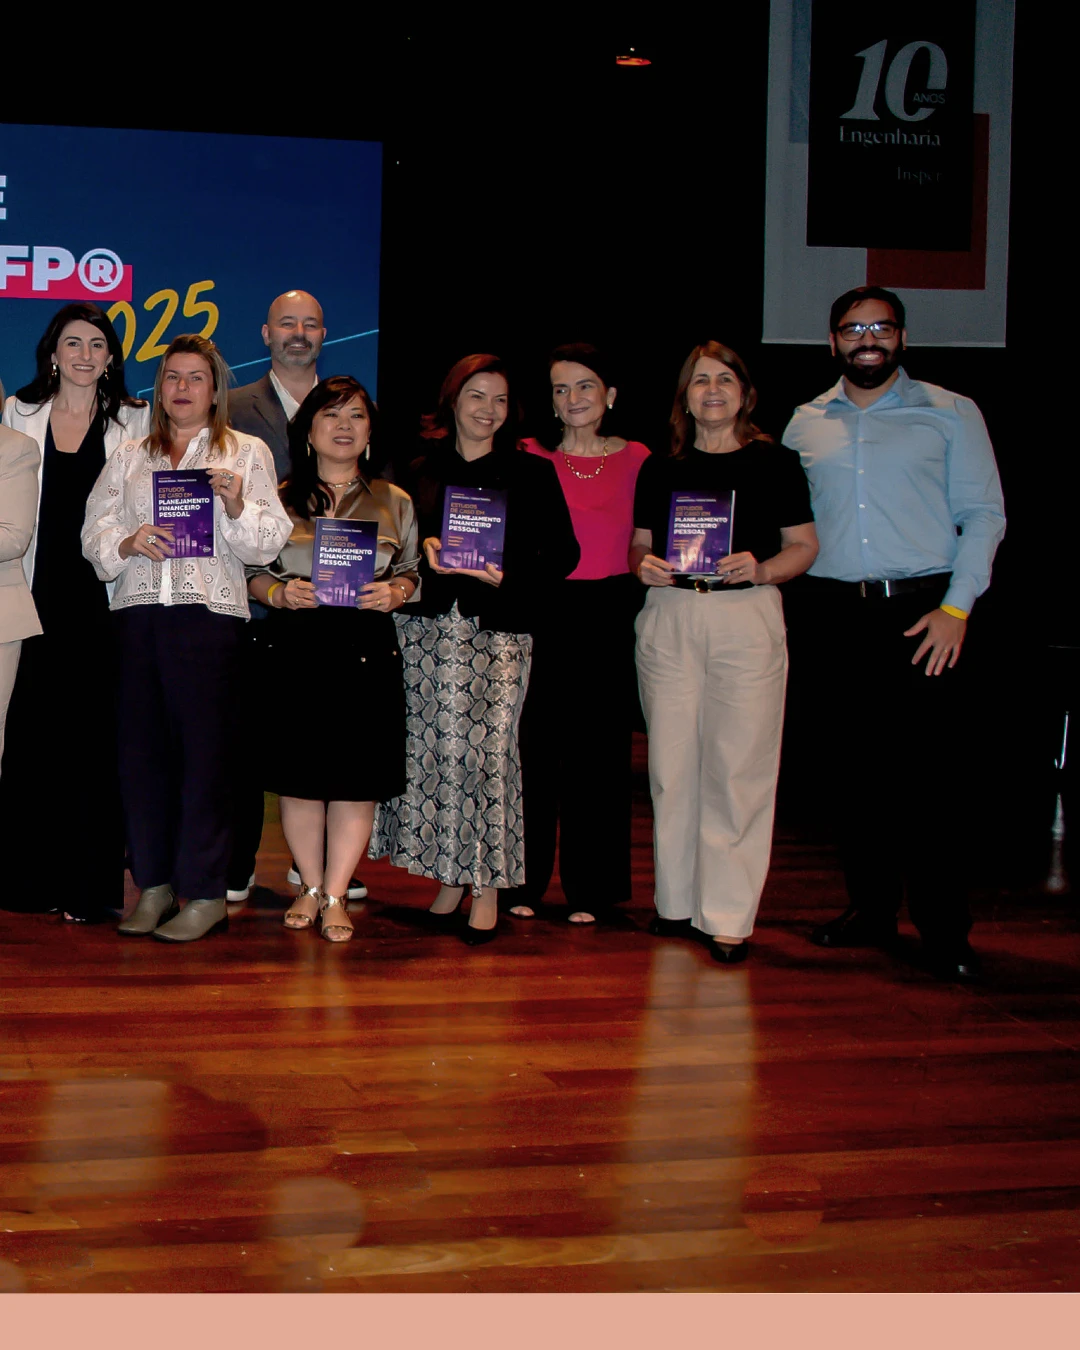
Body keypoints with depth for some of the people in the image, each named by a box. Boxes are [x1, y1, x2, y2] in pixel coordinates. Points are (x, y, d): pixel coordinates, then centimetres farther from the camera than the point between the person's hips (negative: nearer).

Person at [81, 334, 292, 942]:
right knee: (142, 747, 3)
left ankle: (206, 892, 0)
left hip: (210, 612, -3)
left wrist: (237, 505, -17)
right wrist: (128, 542, -9)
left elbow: (270, 542, 1)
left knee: (206, 749, -5)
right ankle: (154, 884, 13)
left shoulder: (247, 453, 10)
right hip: (138, 612, 4)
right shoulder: (129, 458, 20)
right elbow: (95, 530, 11)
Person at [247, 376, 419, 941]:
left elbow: (412, 572, 14)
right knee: (299, 772, 3)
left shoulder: (395, 503, 12)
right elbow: (252, 572, 8)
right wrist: (280, 593, -11)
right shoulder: (279, 499, 8)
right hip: (293, 646, 0)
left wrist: (395, 592, -7)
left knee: (357, 777, -2)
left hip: (367, 648, 0)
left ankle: (335, 895, 8)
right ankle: (310, 887, 18)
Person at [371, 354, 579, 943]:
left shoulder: (532, 473, 6)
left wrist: (507, 578, -13)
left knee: (489, 750, -7)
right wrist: (424, 553, -7)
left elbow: (562, 552, 1)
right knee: (434, 749, 1)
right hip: (429, 626, 3)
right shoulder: (421, 471, 13)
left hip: (499, 630, -3)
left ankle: (488, 888, 1)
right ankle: (448, 878, 12)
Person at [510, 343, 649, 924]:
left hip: (611, 615, 1)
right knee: (534, 746, 2)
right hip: (543, 613, 0)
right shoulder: (529, 458, 5)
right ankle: (523, 881, 14)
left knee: (599, 749, 5)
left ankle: (588, 888, 15)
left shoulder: (638, 460, 7)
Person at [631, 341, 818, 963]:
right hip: (669, 617, 3)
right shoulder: (660, 469, 12)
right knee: (672, 763, 5)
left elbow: (804, 546, 5)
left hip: (747, 616, -3)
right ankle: (677, 901, 17)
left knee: (738, 766, -4)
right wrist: (645, 564, -4)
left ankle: (728, 915, 2)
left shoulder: (776, 463, 4)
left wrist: (761, 568, -13)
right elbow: (640, 544, 18)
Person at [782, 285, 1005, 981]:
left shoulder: (951, 414, 6)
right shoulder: (805, 423, 15)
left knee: (926, 768, -7)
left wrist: (956, 607, -8)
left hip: (921, 612, -3)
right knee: (851, 765, 6)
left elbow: (984, 515, 2)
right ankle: (871, 908, 19)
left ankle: (945, 928, 1)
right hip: (834, 612, 3)